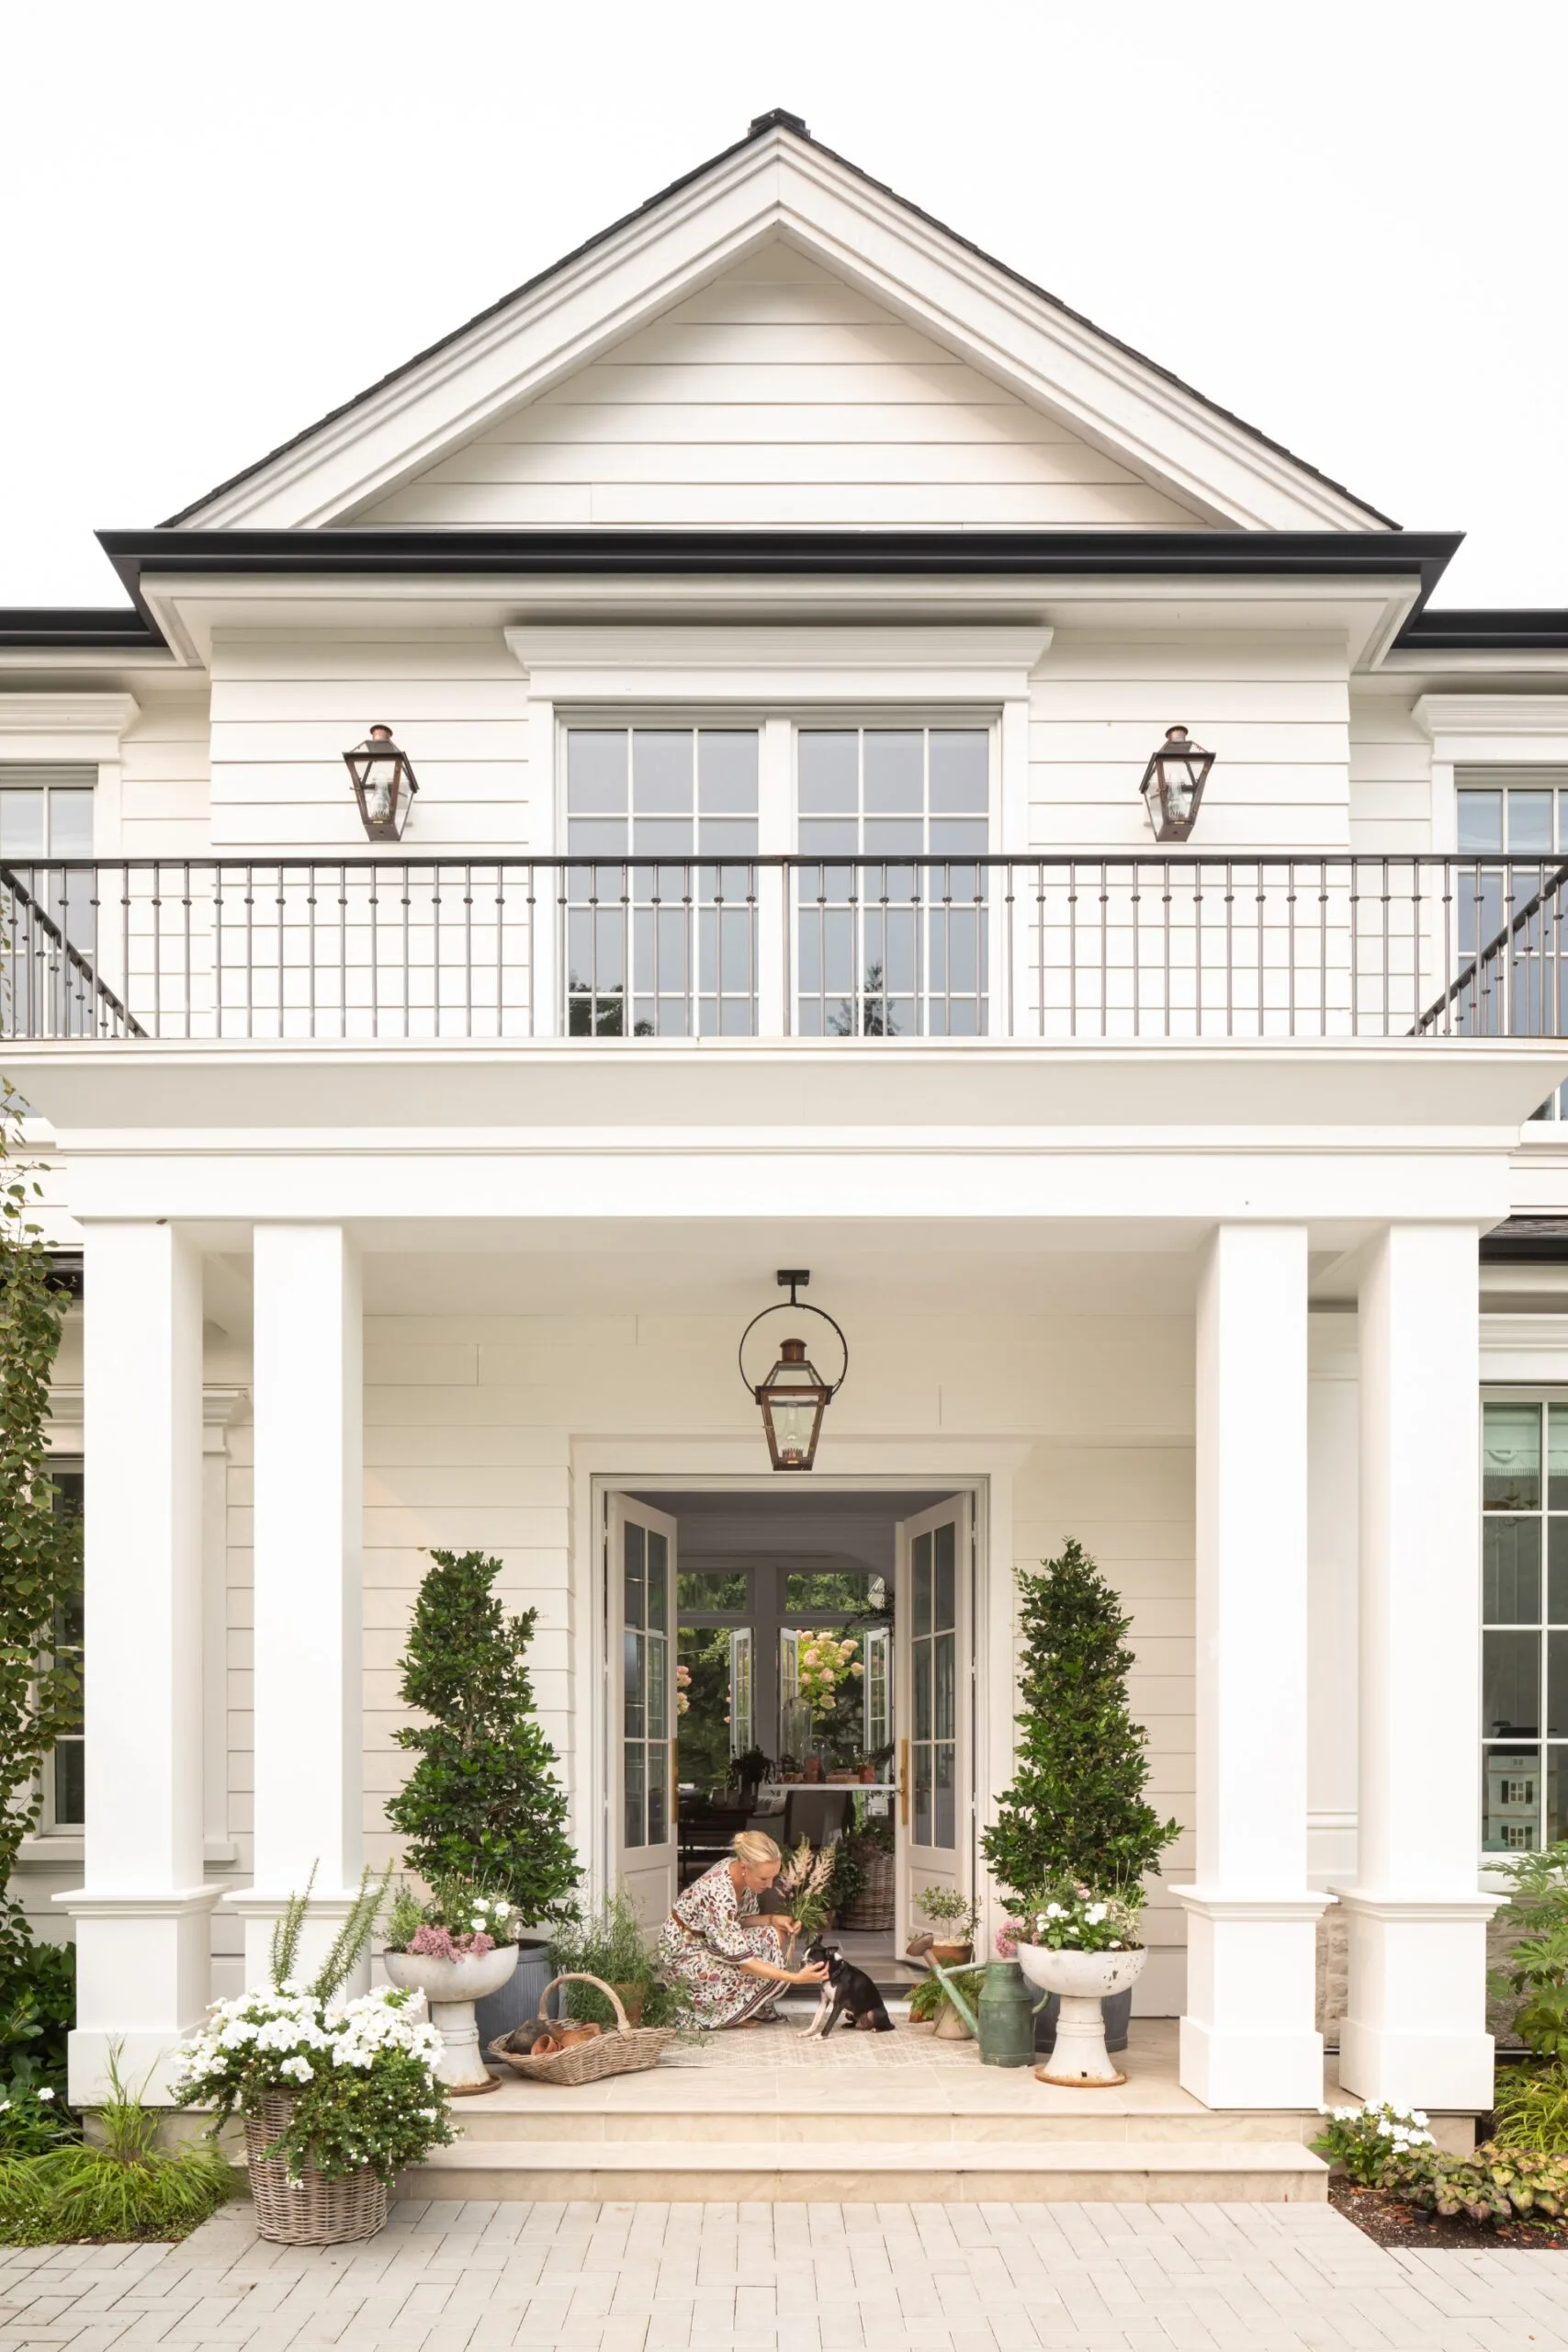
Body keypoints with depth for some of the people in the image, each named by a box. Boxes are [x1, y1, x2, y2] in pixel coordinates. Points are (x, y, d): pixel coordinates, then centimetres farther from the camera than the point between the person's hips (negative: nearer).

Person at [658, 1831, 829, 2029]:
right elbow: (740, 1960, -33)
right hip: (684, 1952, -8)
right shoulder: (719, 1894, -36)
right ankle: (705, 2010, 0)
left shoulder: (742, 1874, -11)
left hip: (708, 1939, 8)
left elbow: (741, 1920, 5)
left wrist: (774, 1919, -15)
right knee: (764, 1972, -18)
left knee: (774, 1935, -6)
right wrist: (796, 1978, -35)